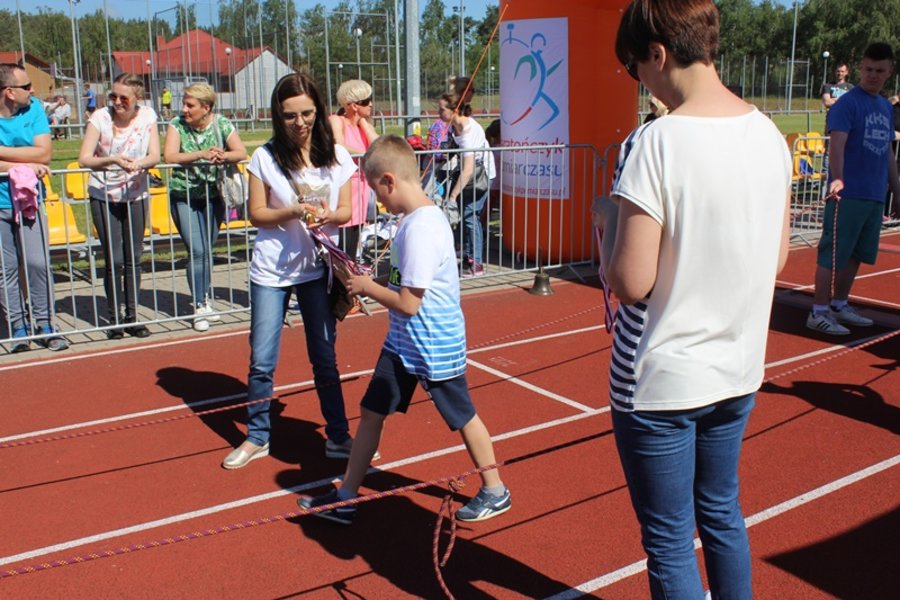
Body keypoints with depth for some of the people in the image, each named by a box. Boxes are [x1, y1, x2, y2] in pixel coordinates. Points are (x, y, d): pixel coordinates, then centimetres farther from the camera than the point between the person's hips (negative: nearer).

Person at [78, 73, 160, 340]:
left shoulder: (147, 116, -4)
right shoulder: (100, 118, -12)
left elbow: (155, 155, -9)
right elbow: (83, 159, -17)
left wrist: (139, 164, -30)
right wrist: (113, 160, -33)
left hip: (136, 195, 3)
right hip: (103, 196, -2)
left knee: (133, 259, 7)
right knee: (114, 260, -4)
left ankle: (132, 317, 17)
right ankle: (113, 319, 9)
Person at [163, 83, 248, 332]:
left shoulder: (222, 124, -4)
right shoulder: (177, 125, -7)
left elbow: (242, 153, -13)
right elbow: (169, 156, -20)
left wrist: (223, 155, -34)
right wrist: (202, 154, -32)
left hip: (214, 196, 2)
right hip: (184, 197, -2)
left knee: (207, 251, 10)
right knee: (197, 251, -8)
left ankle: (204, 299, 27)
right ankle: (200, 305, 2)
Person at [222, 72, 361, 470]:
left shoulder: (336, 156, 0)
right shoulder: (265, 157, -4)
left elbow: (345, 211, 3)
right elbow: (256, 214, -3)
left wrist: (328, 216, -19)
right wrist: (292, 212, -21)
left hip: (318, 269, 1)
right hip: (271, 270, -1)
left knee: (324, 358, 8)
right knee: (261, 361, 4)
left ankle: (338, 437, 21)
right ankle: (257, 438, 22)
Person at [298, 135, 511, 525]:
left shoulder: (421, 228, -27)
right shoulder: (417, 218, 2)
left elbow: (408, 303, -27)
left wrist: (367, 287, -13)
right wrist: (371, 282, 0)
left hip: (435, 346, -9)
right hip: (403, 342, 9)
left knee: (462, 417, 9)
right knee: (371, 412, 12)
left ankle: (495, 492, 31)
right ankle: (345, 497, 24)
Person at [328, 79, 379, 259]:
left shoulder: (365, 125, 15)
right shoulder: (336, 121, -5)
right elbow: (340, 148, -23)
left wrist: (363, 121, 0)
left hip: (361, 188, 7)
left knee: (352, 250, 11)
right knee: (340, 254, -13)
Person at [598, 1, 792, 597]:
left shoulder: (657, 142, -22)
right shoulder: (769, 134, 0)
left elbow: (630, 281, -21)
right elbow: (778, 257, 8)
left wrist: (610, 223, -4)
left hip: (661, 380, -7)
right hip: (739, 370, 7)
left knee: (669, 542, 10)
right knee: (722, 514, 26)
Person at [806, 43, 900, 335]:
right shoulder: (847, 103, -8)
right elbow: (837, 143, -21)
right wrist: (837, 179, -36)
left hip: (875, 196, 7)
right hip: (848, 195, -7)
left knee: (857, 255, 13)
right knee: (833, 254, -4)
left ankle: (839, 305, 25)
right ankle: (818, 312, 2)